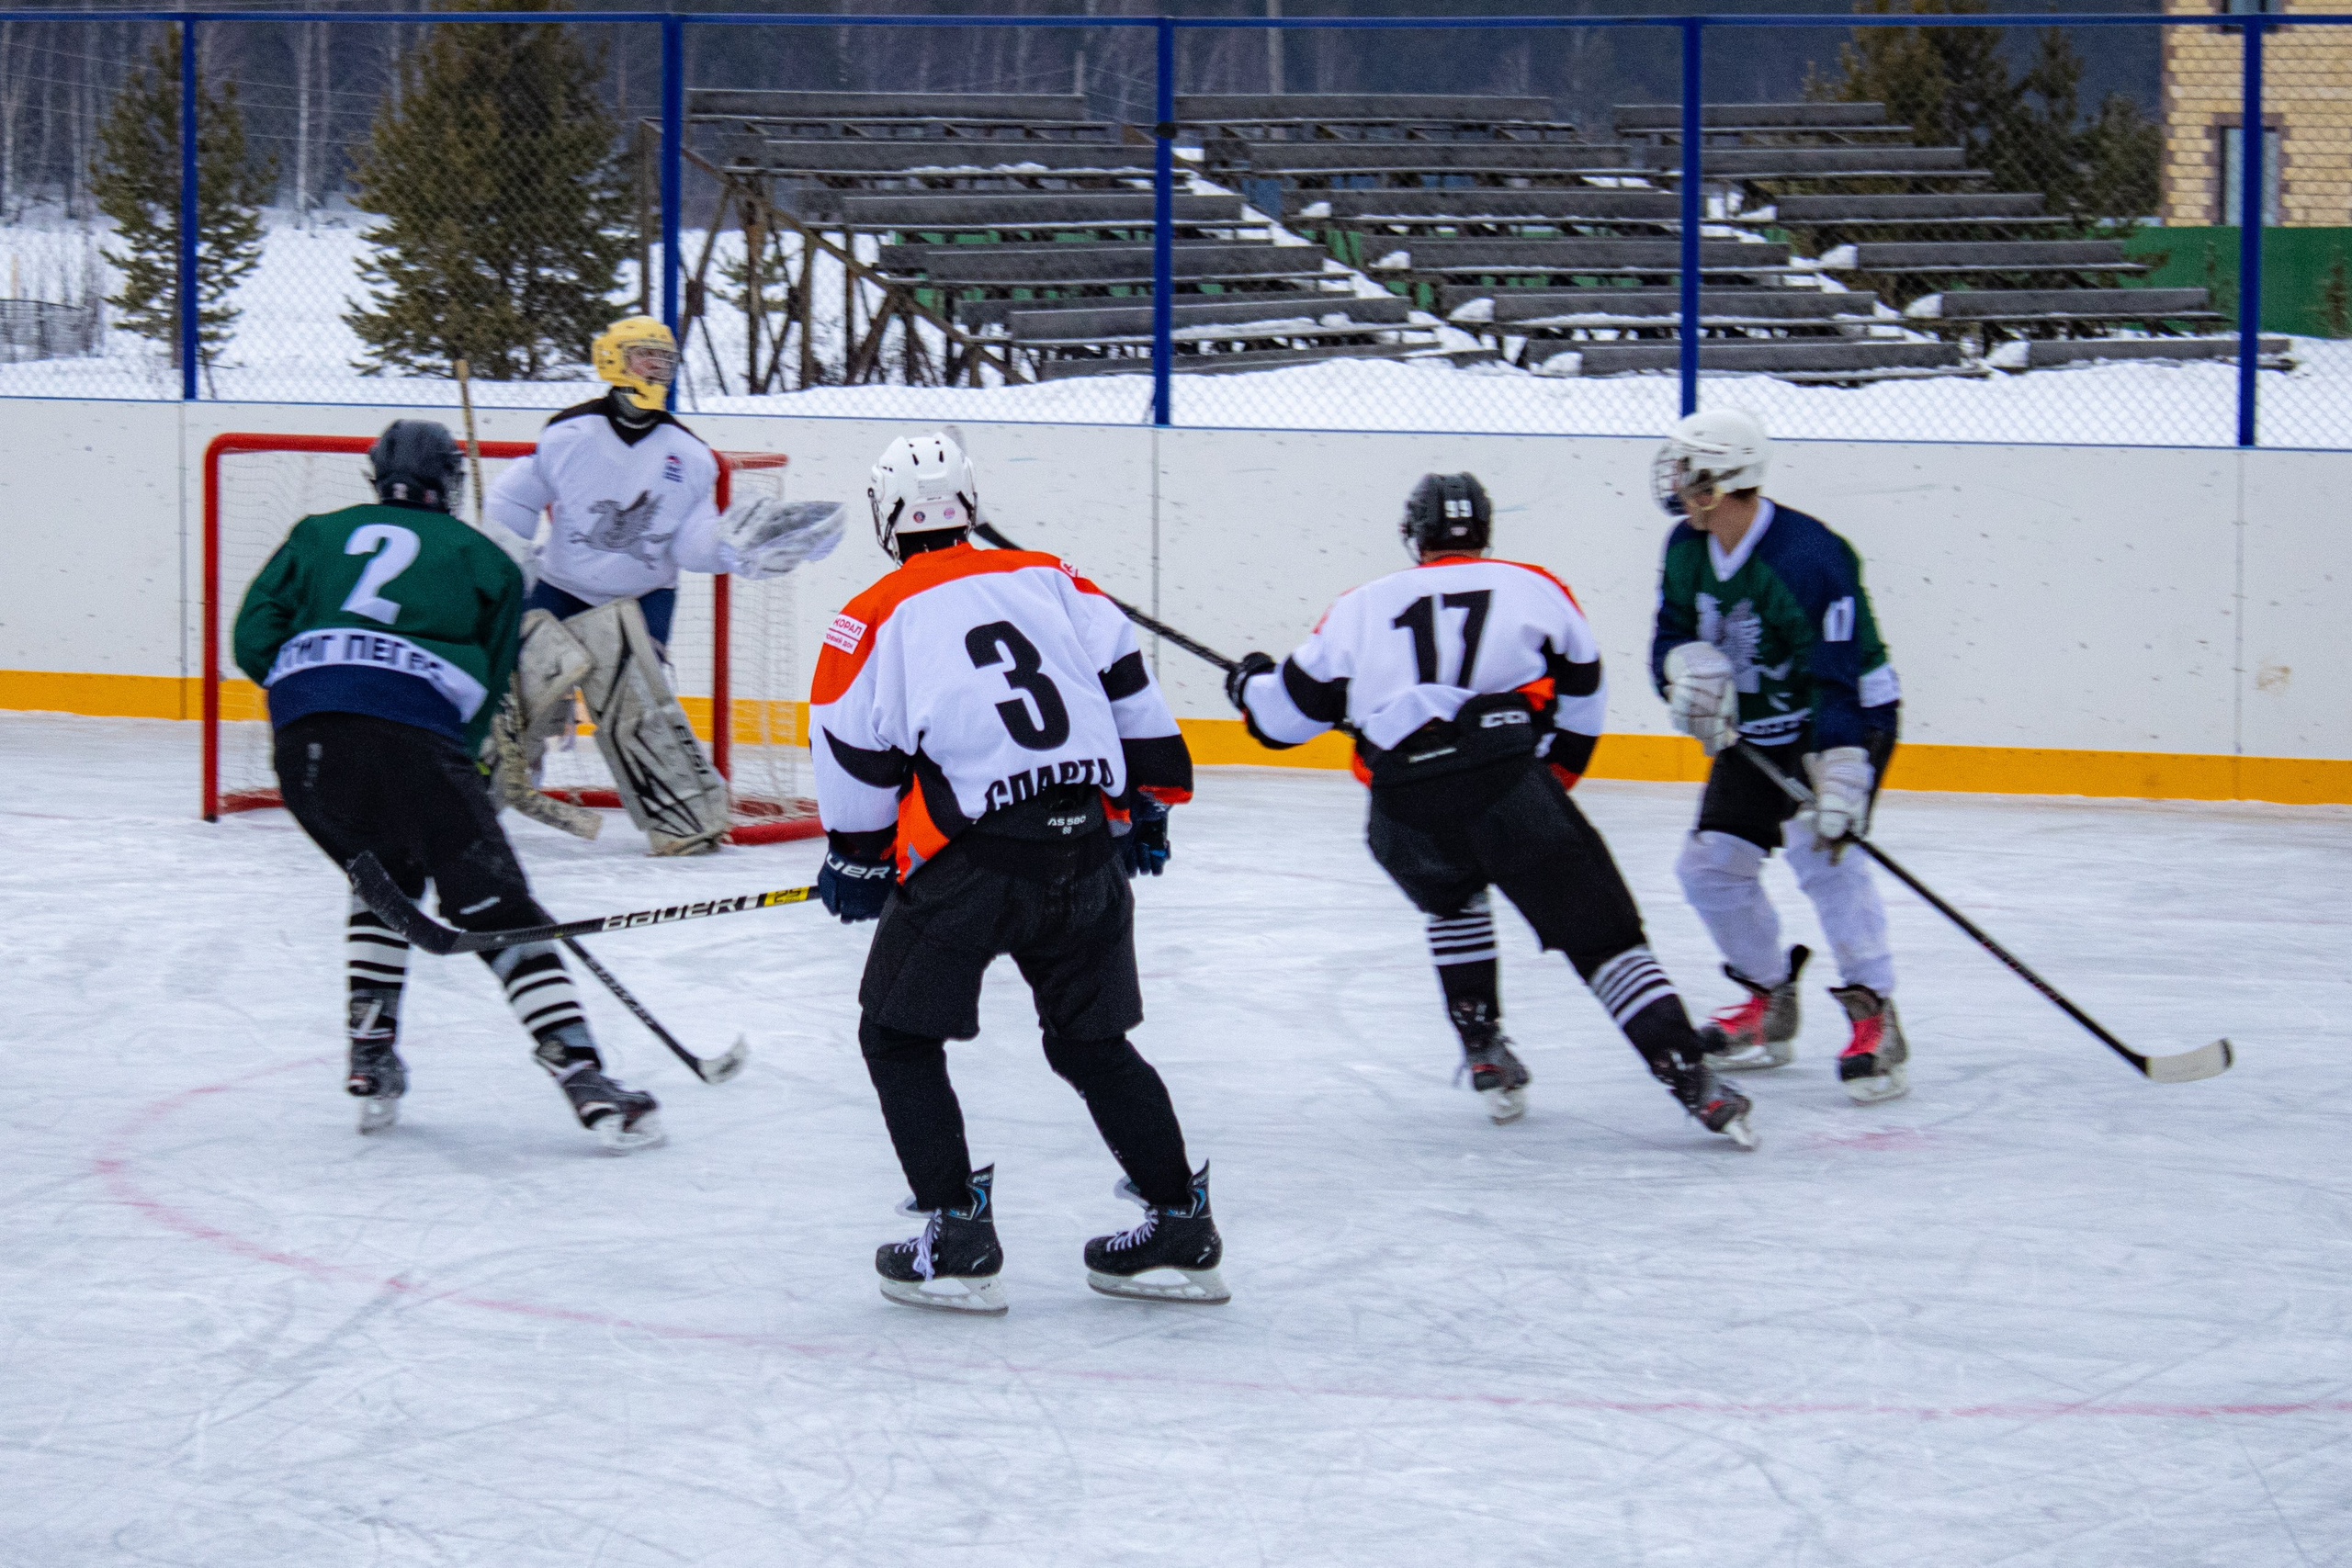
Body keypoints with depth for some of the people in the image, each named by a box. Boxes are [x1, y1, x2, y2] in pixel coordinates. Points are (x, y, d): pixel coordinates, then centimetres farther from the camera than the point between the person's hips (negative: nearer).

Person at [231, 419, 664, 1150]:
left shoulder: (319, 535, 26)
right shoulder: (485, 561, 20)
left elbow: (254, 634, 16)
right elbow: (490, 687, 15)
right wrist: (468, 772, 24)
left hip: (304, 733, 3)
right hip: (411, 732, -3)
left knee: (383, 878, 29)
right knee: (498, 910, -2)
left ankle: (371, 1060, 20)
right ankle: (581, 1073, -12)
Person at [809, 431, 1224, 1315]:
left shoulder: (874, 622, 2)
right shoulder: (1049, 581, 13)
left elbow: (857, 764, 3)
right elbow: (1128, 688, 13)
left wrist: (855, 866, 19)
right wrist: (1148, 803, 24)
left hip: (973, 860, -5)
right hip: (1088, 847, 5)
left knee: (899, 1036, 11)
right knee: (1093, 1041, 19)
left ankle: (957, 1242, 3)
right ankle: (1181, 1229, 16)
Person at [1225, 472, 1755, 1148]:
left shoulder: (1361, 606, 20)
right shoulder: (1532, 587, 19)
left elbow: (1289, 710, 22)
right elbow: (1581, 698, 26)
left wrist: (1250, 684, 43)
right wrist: (1554, 777, 39)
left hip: (1405, 806, 2)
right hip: (1510, 781, -2)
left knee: (1452, 901, 34)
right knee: (1603, 934, 2)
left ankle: (1485, 1054, 26)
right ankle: (1691, 1078, -9)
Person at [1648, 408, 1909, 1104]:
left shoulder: (1808, 559, -29)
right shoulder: (1686, 549, -4)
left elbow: (1839, 684, -31)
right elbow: (1672, 637, 3)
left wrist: (1838, 787, -37)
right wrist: (1688, 669, -23)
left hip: (1850, 719, -8)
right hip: (1755, 729, 8)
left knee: (1822, 851, -26)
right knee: (1711, 862, 2)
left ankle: (1875, 1017, -21)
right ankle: (1769, 1007, 21)